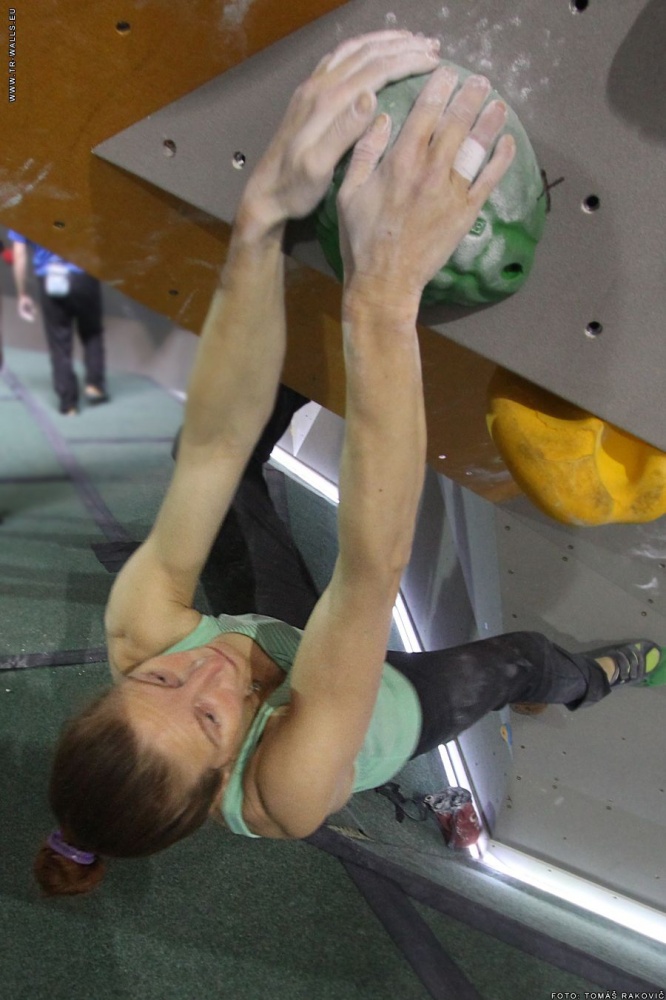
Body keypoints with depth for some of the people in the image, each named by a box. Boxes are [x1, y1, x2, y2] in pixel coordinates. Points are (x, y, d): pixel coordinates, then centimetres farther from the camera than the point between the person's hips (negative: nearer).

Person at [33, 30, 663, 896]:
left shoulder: (140, 638, -39)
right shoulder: (284, 790, -48)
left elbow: (214, 441, -50)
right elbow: (372, 568, -61)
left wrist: (261, 214, -63)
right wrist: (384, 299, -70)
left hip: (286, 632, 3)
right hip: (400, 700, -3)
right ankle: (594, 686, 48)